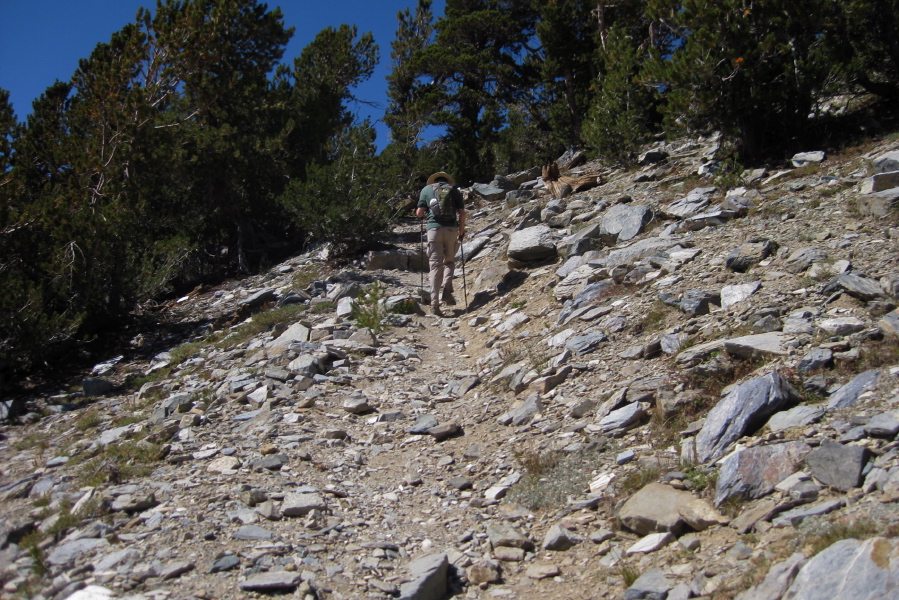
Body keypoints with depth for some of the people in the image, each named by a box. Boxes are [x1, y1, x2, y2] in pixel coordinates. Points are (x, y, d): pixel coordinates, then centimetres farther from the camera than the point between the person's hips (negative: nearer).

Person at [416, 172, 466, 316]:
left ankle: (435, 303, -8)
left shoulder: (427, 189, 14)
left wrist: (421, 214, 29)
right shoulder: (454, 190, 14)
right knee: (449, 262, 19)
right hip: (451, 229, 1)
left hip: (434, 229, -1)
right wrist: (461, 231, 16)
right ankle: (446, 291, -3)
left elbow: (419, 213, 7)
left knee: (435, 265, 0)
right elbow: (462, 213, 6)